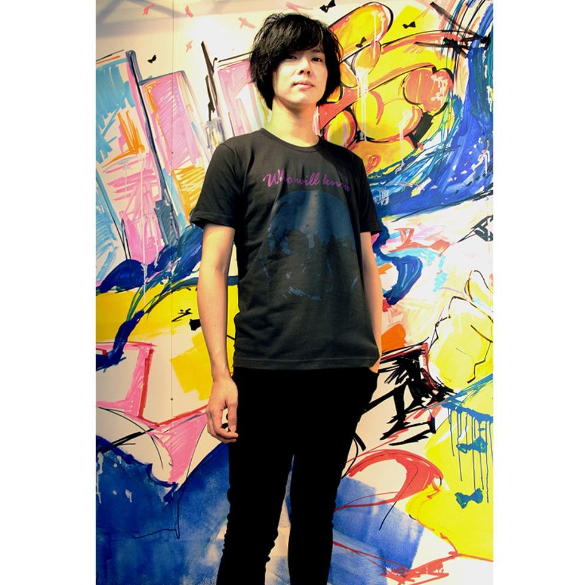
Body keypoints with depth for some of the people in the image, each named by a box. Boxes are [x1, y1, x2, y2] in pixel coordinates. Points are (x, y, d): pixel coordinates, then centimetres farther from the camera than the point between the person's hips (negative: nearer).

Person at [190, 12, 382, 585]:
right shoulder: (239, 156, 2)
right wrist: (220, 374, -9)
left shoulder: (348, 166, 14)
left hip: (346, 370, 4)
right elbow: (212, 268, -3)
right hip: (267, 370, -3)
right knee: (251, 527, 4)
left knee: (316, 516, 16)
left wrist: (374, 352, 12)